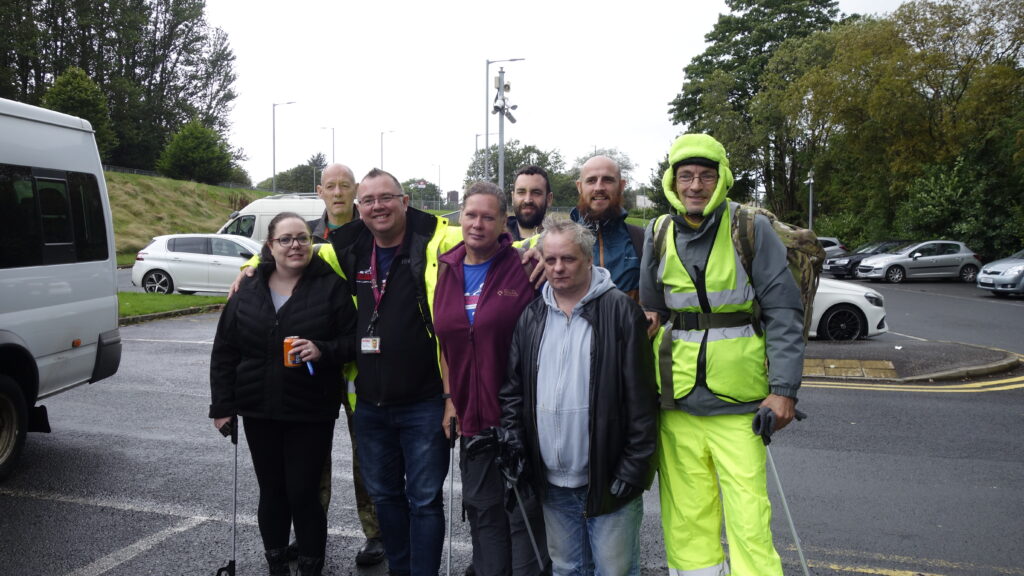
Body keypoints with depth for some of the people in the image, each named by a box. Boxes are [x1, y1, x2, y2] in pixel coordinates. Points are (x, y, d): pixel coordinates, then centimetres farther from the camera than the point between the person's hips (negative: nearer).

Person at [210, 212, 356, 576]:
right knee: (272, 491, 14)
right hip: (259, 411, 3)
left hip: (311, 412, -3)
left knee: (302, 492, 0)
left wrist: (323, 351, -23)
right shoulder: (248, 291, 4)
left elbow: (354, 340, -4)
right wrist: (222, 405, 4)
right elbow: (224, 352, 7)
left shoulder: (331, 286, -5)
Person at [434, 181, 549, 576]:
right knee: (482, 510, 17)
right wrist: (450, 398, 10)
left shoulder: (523, 268, -9)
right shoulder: (447, 270, 8)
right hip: (472, 414, 5)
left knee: (524, 514, 6)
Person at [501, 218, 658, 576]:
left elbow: (641, 397, -10)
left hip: (608, 480, -4)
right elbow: (512, 391, 11)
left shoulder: (620, 311, -8)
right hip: (551, 481, 5)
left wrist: (633, 467, -12)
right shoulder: (531, 318, 7)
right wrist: (514, 450, 3)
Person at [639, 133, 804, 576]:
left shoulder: (751, 229, -3)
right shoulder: (659, 235, 9)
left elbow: (784, 313, -4)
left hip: (738, 402, -3)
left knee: (749, 521, -5)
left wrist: (784, 389, -10)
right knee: (686, 516, 9)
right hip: (676, 402, 4)